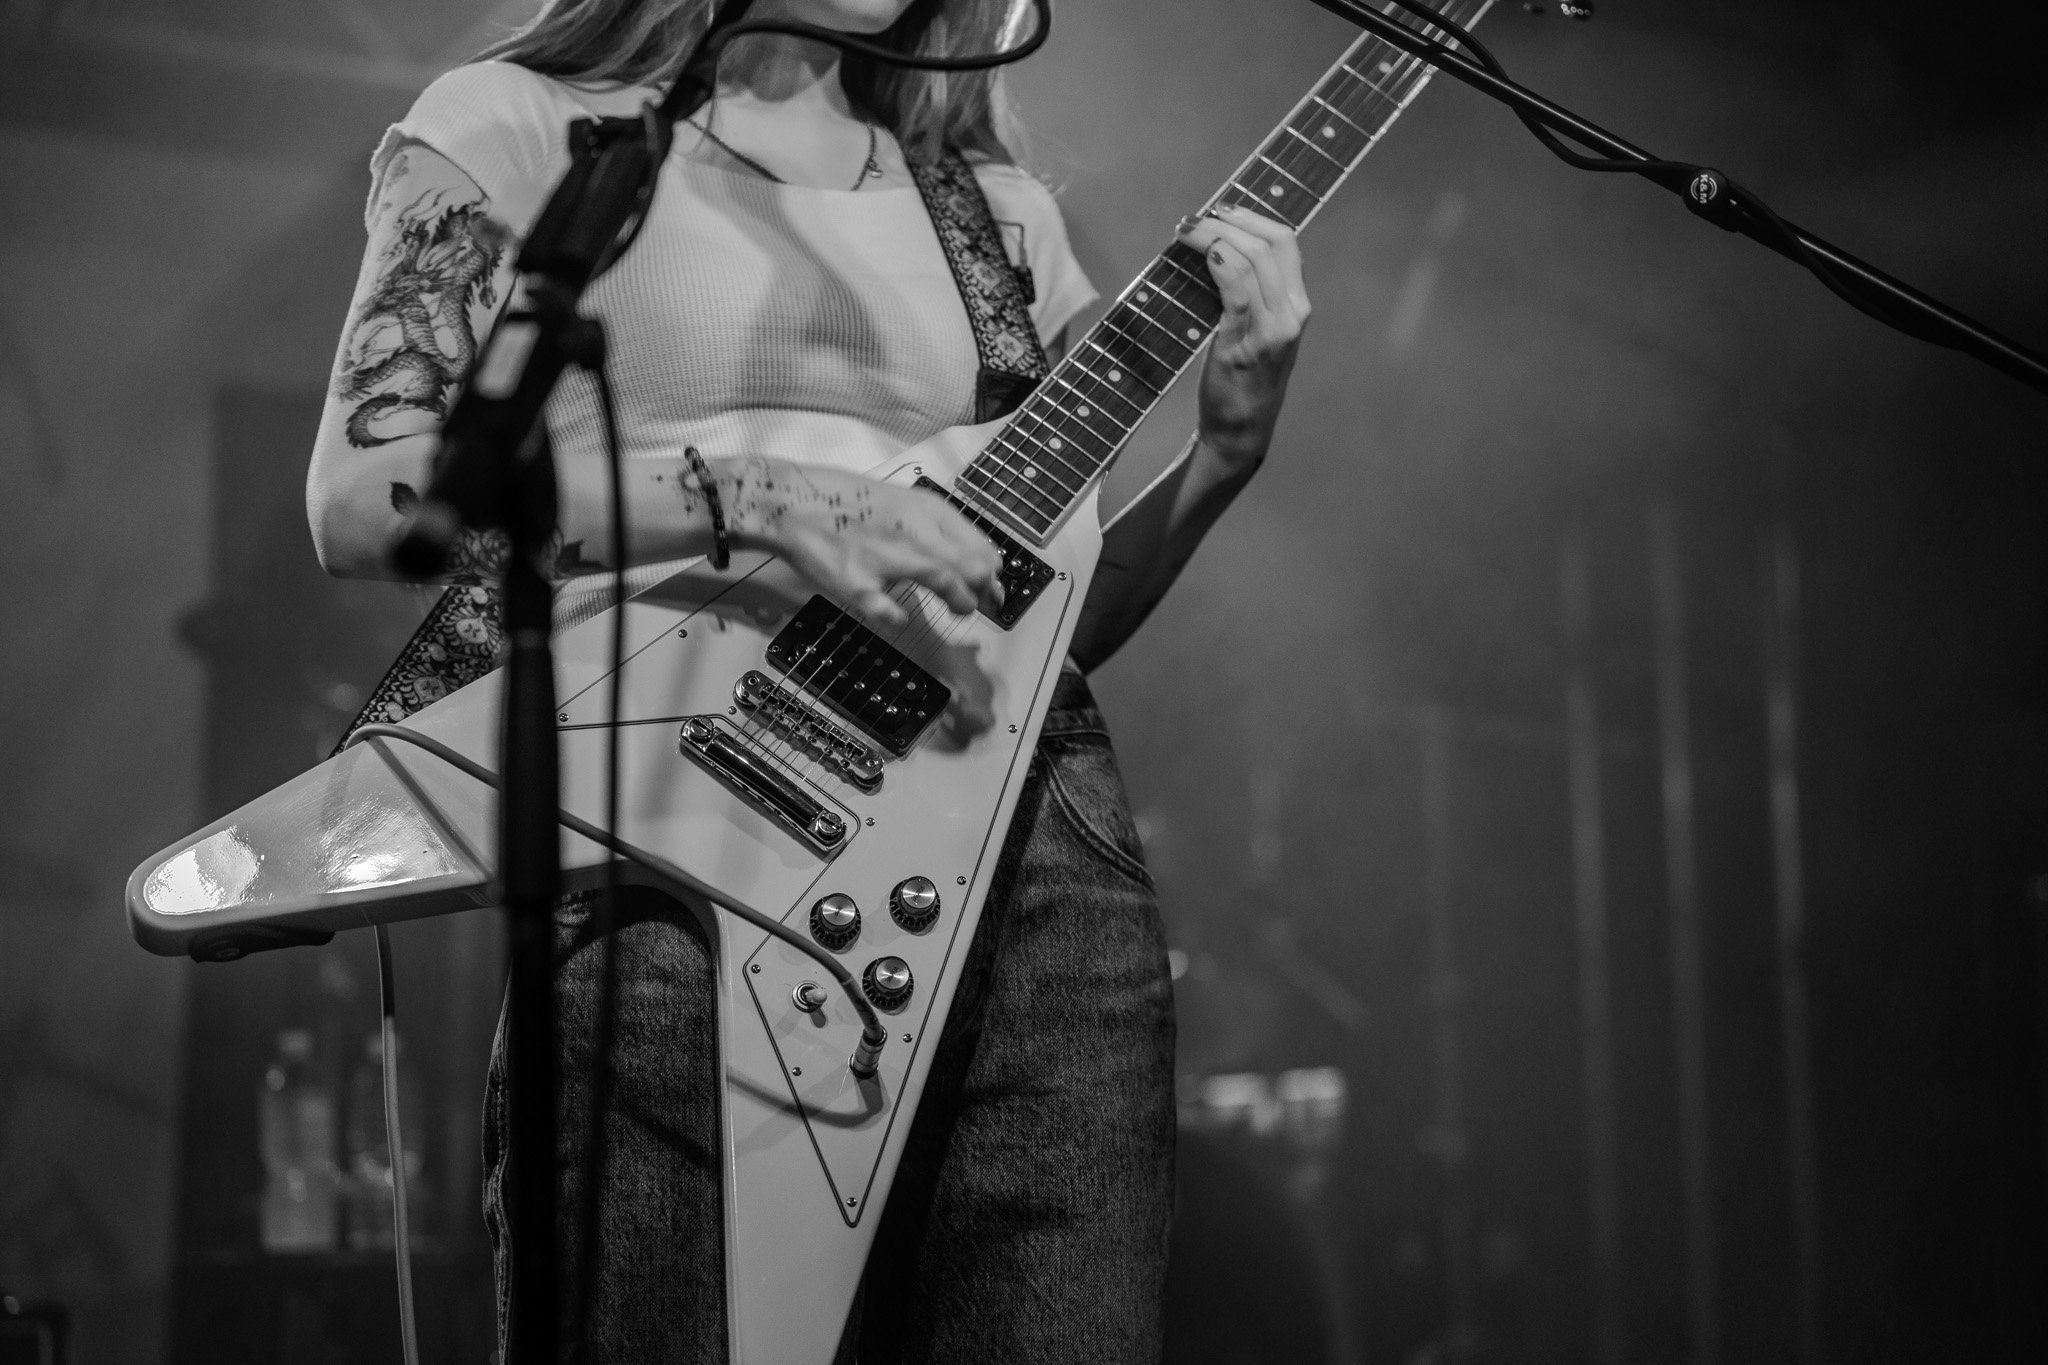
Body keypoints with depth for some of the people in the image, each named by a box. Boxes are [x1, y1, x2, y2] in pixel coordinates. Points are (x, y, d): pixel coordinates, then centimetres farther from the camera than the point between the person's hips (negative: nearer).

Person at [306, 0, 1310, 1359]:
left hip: (1039, 842, 4)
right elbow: (360, 497, -5)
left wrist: (1229, 442, 3)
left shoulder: (998, 208, 22)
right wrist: (757, 494, -14)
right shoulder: (518, 123, 9)